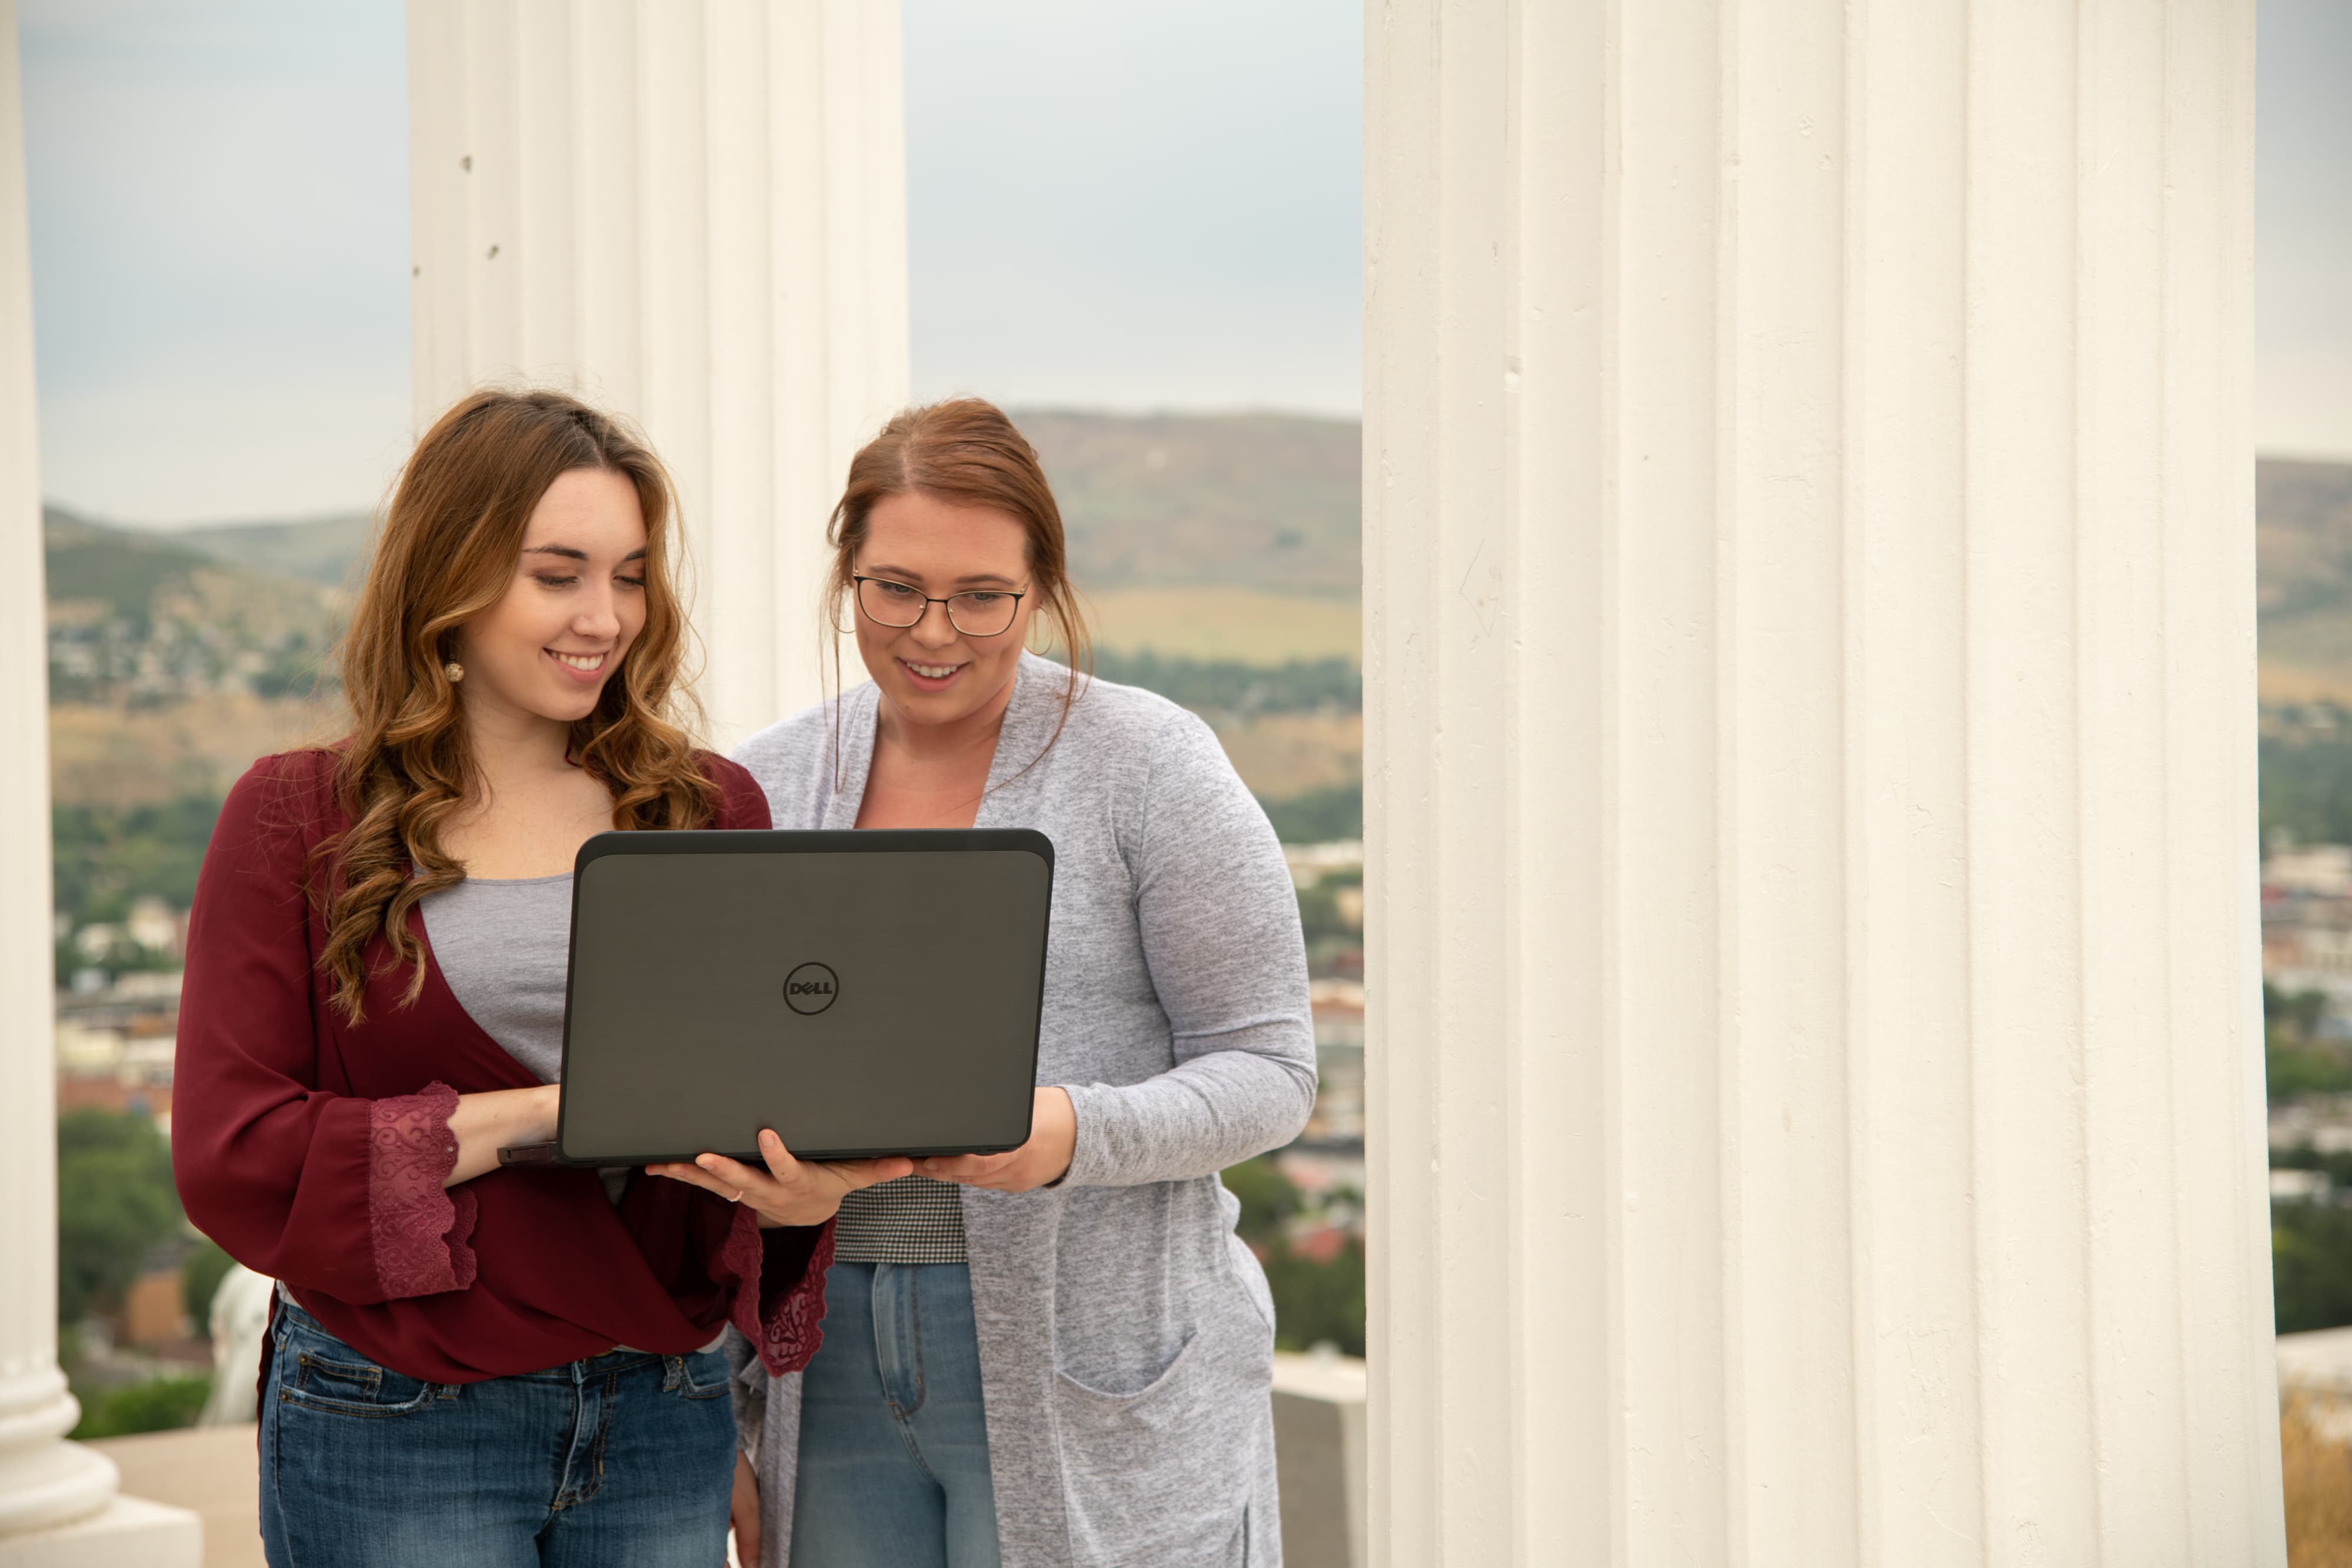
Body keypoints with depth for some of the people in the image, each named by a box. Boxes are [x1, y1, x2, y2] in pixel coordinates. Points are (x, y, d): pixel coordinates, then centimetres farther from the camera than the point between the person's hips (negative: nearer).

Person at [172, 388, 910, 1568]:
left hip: (664, 1414, 3)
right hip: (392, 1422, -3)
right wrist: (539, 1114, -17)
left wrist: (796, 1190, -18)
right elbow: (231, 1155, -8)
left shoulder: (712, 811, 8)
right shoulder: (296, 819, -1)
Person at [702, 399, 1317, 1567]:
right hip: (831, 1369, 4)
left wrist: (1073, 1132, -23)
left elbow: (1268, 1068, -4)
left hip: (1092, 1373, -3)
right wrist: (723, 1424, 11)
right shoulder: (759, 788, 8)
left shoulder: (1146, 763, -3)